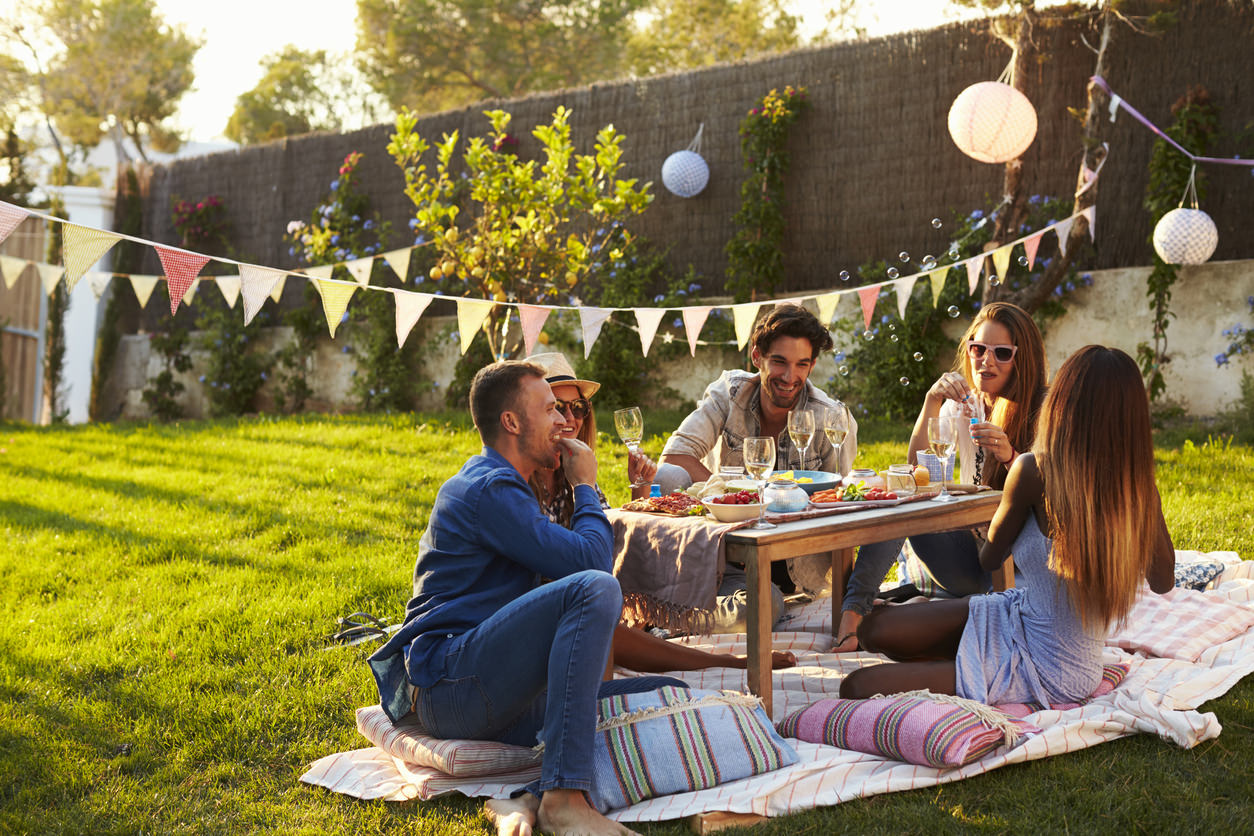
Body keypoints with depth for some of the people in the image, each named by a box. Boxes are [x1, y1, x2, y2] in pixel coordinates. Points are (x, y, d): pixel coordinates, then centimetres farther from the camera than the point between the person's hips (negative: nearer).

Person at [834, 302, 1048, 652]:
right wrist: (931, 403, -14)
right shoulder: (962, 405, 10)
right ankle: (852, 611, -29)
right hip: (973, 555, 4)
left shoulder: (1044, 410, -4)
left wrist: (1010, 456, -28)